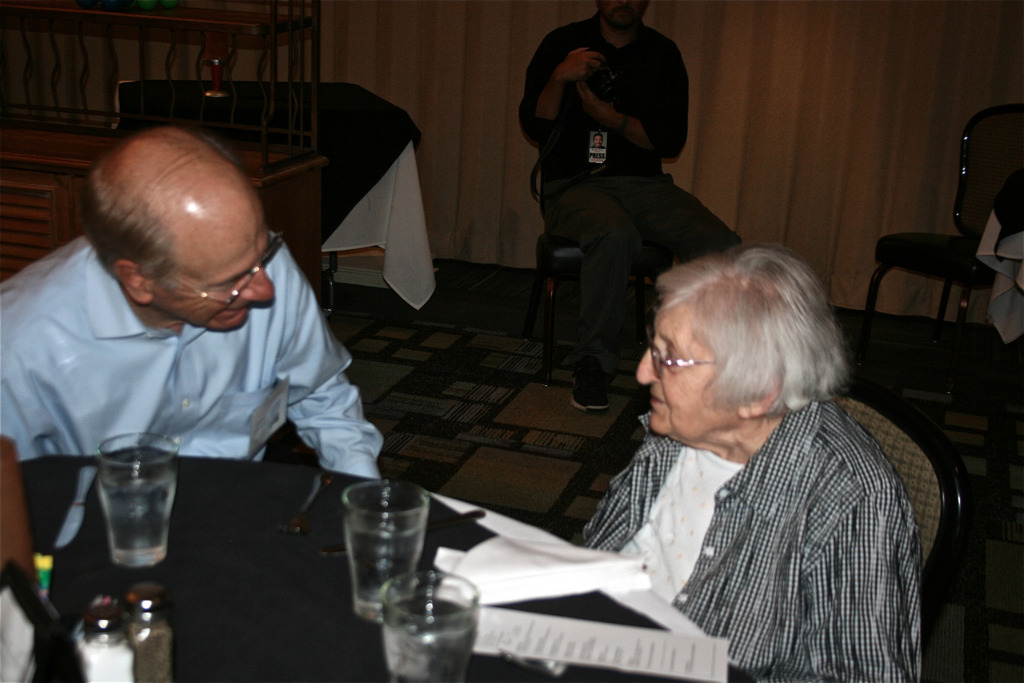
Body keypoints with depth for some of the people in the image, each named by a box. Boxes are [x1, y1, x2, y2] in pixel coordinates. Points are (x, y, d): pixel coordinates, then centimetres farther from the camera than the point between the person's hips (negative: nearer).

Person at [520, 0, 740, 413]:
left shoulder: (663, 54, 11)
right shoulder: (564, 43, 6)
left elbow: (672, 140, 3)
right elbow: (534, 125, -1)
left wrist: (613, 119, -11)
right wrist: (560, 78, -18)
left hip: (644, 182, 3)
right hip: (574, 182, -3)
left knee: (720, 245, -24)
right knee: (615, 234, -39)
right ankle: (594, 361, -23)